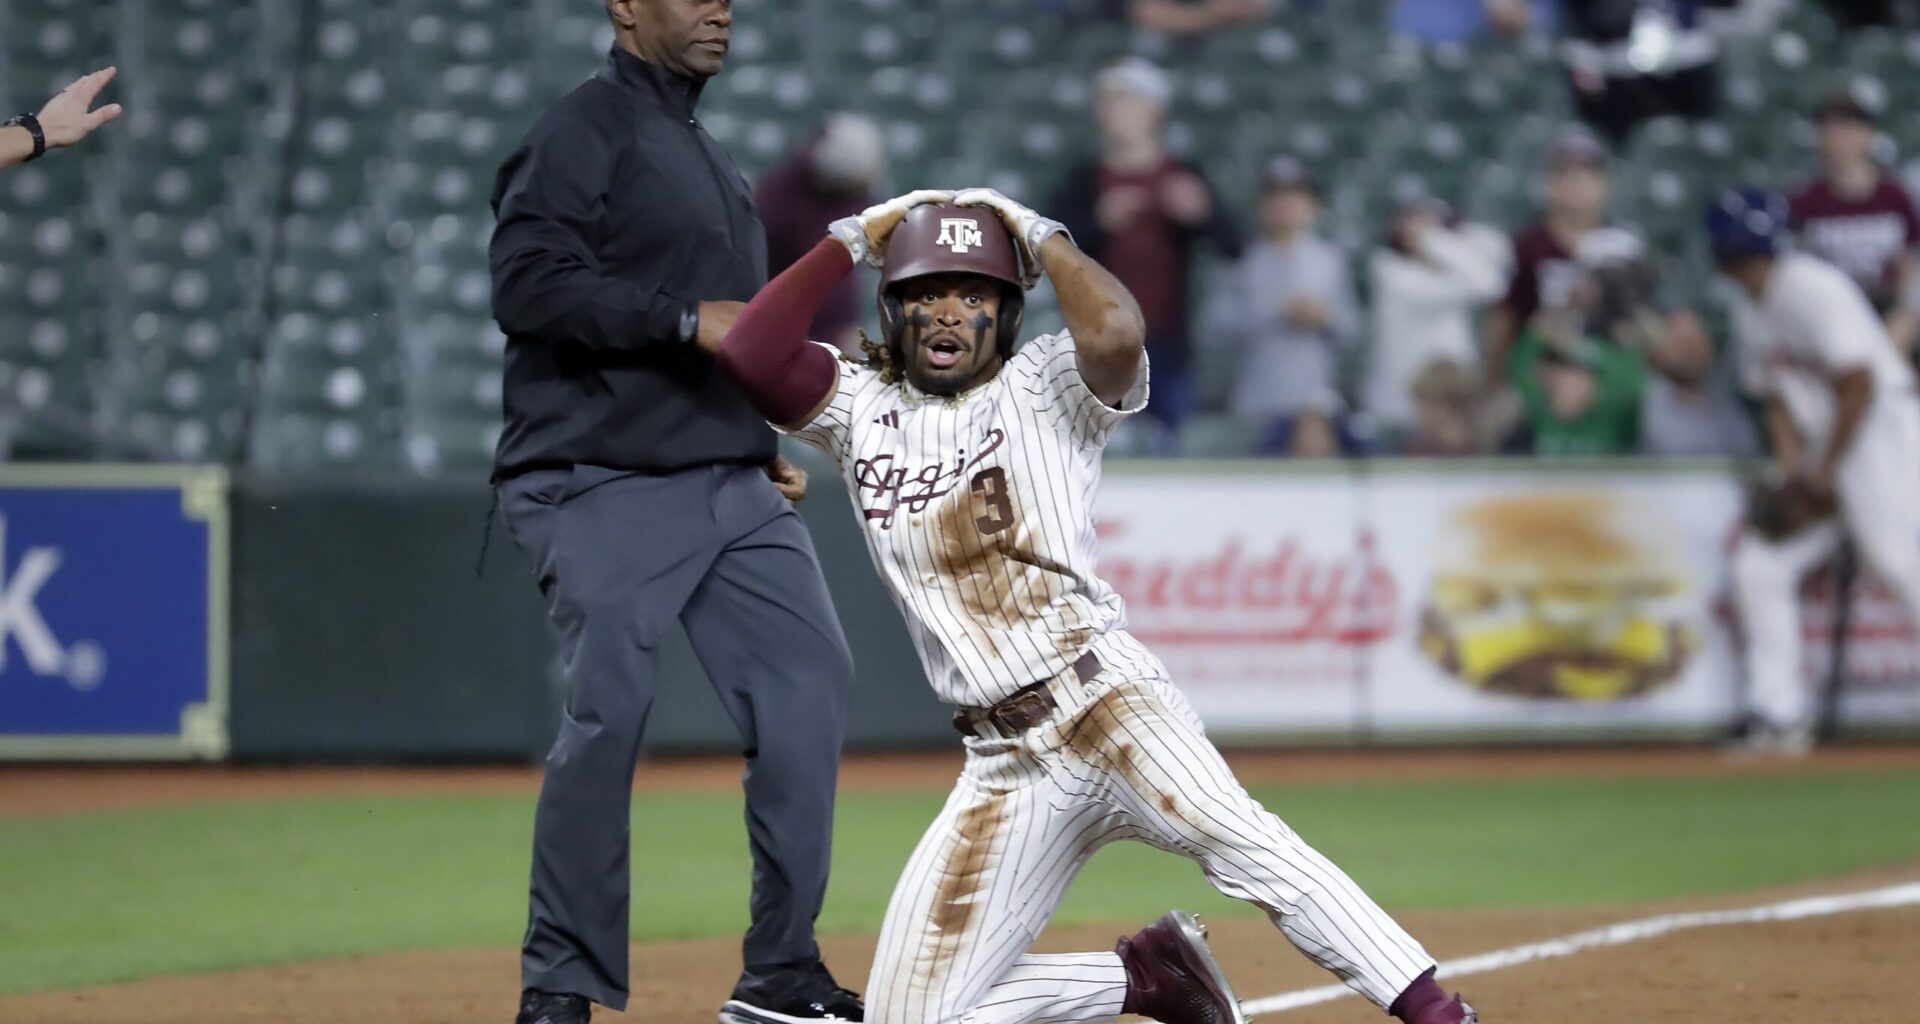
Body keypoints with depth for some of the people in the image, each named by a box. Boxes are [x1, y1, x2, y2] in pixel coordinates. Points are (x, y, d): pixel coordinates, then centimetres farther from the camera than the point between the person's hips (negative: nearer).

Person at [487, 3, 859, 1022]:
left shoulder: (704, 153, 23)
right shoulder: (582, 131, -6)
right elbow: (527, 282, -18)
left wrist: (761, 452, 16)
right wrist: (688, 318, -21)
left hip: (732, 487, 8)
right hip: (602, 488, -8)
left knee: (806, 677, -1)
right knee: (607, 710, -15)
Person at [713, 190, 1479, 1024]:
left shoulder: (1043, 388, 5)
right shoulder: (861, 407, 16)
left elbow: (1116, 332, -18)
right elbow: (749, 353, -1)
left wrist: (1042, 237, -2)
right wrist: (852, 240, 6)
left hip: (1103, 699, -5)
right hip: (1004, 762, 5)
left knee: (1226, 832, -34)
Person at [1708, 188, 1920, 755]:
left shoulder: (1811, 288, -16)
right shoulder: (1748, 307, 12)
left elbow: (1860, 383, -20)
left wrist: (1826, 473, -17)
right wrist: (1792, 474, -1)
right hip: (1822, 445, 9)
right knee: (1758, 564, 5)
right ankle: (1780, 716, 8)